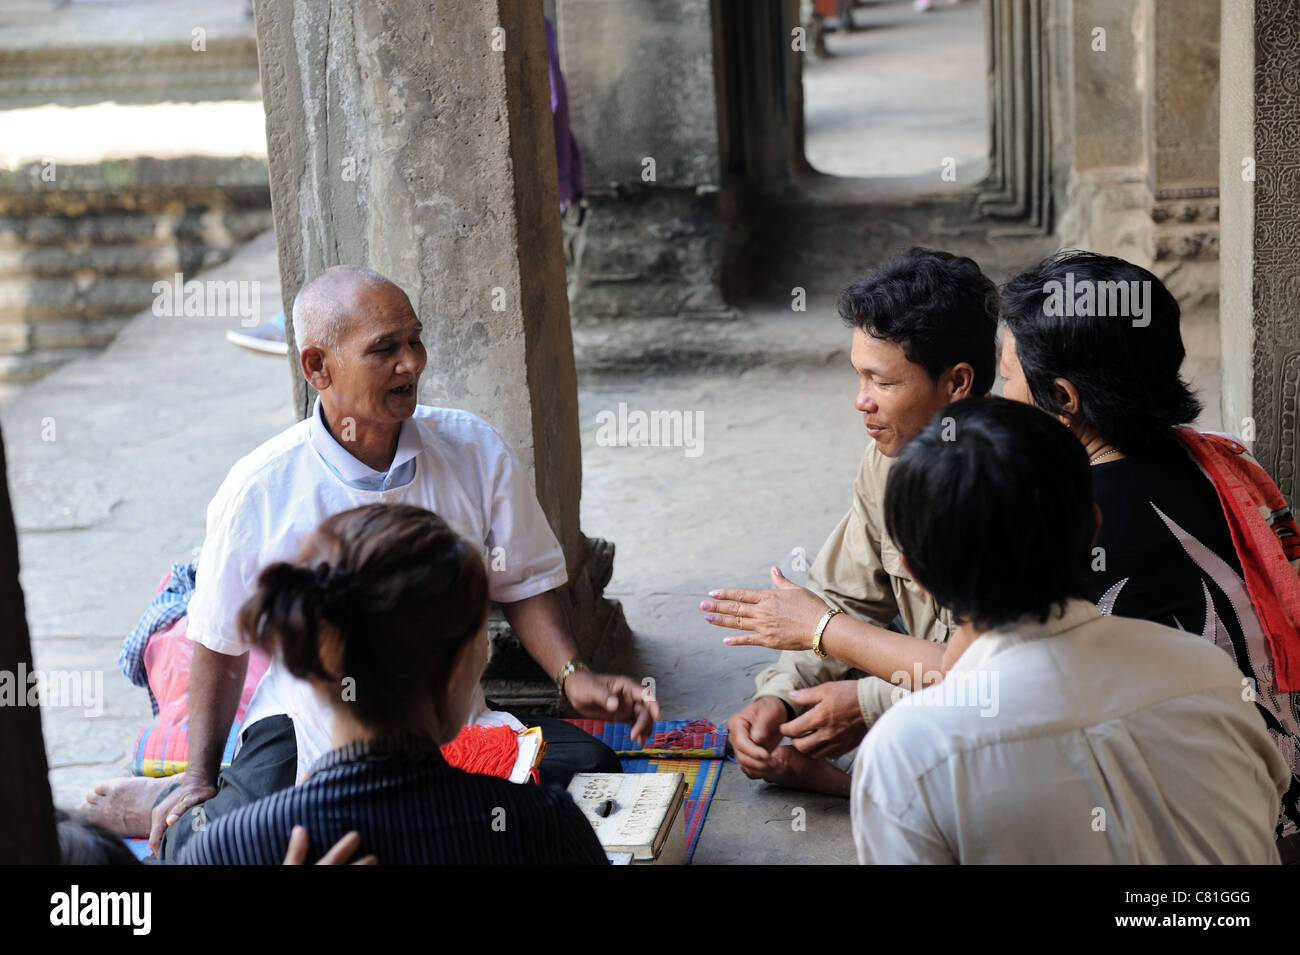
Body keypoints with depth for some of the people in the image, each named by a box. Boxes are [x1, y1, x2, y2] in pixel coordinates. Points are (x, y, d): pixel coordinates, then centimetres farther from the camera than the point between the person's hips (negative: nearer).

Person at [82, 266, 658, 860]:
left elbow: (521, 585, 7)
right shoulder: (258, 491, -8)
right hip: (308, 730, -4)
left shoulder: (474, 450, -3)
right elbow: (221, 646, 4)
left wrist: (571, 675, -10)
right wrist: (199, 779, 5)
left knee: (588, 765, -21)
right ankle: (169, 806, 9)